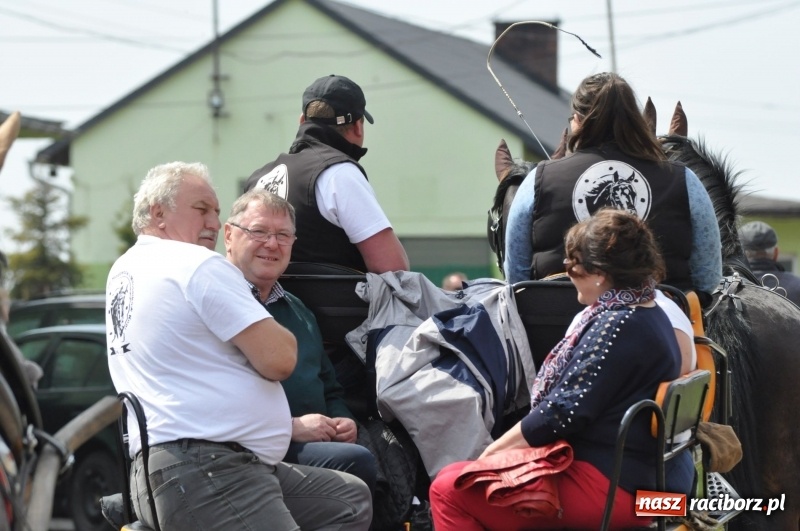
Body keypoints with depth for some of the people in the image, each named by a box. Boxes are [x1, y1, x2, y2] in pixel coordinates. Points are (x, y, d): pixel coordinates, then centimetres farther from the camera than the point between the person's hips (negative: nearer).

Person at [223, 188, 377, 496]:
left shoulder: (298, 311, 28)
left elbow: (329, 388, 34)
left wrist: (343, 420, 10)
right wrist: (291, 428, -16)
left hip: (316, 442, 8)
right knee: (356, 461, -30)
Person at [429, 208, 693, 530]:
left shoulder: (617, 325, -20)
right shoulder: (649, 315, 13)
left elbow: (565, 412, -21)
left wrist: (491, 453, -8)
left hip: (611, 487, -11)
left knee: (449, 488, -11)